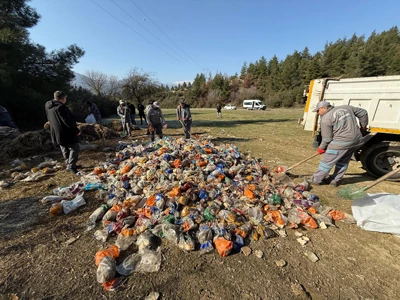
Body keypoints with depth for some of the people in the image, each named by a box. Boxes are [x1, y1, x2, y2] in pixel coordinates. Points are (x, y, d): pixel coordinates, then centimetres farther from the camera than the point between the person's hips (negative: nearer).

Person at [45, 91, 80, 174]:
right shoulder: (60, 107, -19)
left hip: (56, 134, 9)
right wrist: (76, 130, -14)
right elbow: (67, 121, -22)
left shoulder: (48, 107, 10)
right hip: (67, 133, -9)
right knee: (74, 148, -4)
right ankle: (71, 166, -9)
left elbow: (50, 120, 19)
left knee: (65, 150, 17)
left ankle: (69, 165, 26)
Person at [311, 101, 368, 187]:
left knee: (327, 162, 3)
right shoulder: (346, 108, 13)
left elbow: (327, 138, -7)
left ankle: (316, 179, 12)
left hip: (341, 143, -8)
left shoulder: (325, 119, -9)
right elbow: (363, 113, 24)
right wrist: (363, 126, 36)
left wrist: (321, 148, 7)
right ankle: (335, 180, 28)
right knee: (343, 162, 19)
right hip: (357, 140, 8)